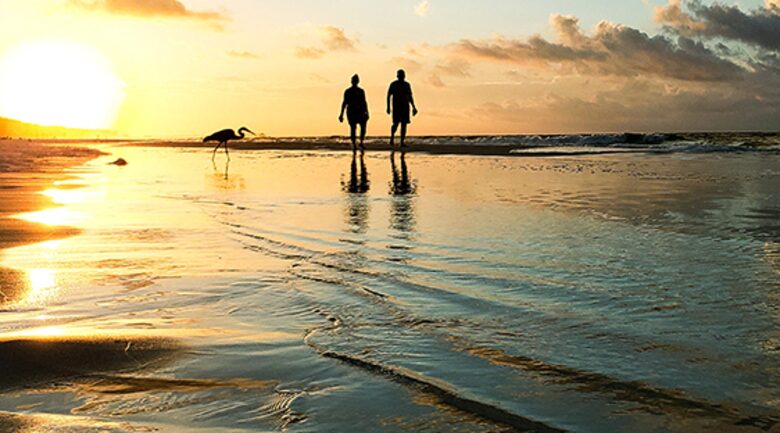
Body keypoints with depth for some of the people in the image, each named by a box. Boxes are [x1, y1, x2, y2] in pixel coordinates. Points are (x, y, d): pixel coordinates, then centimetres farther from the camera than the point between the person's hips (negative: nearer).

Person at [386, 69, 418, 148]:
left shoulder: (407, 85, 12)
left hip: (405, 107, 4)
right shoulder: (393, 84, 1)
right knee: (396, 123, -14)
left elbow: (410, 97, 17)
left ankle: (402, 142, 0)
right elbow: (388, 96, 1)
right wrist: (388, 107, -7)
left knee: (404, 124, -2)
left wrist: (413, 107, 10)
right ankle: (392, 137, 11)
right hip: (396, 107, -4)